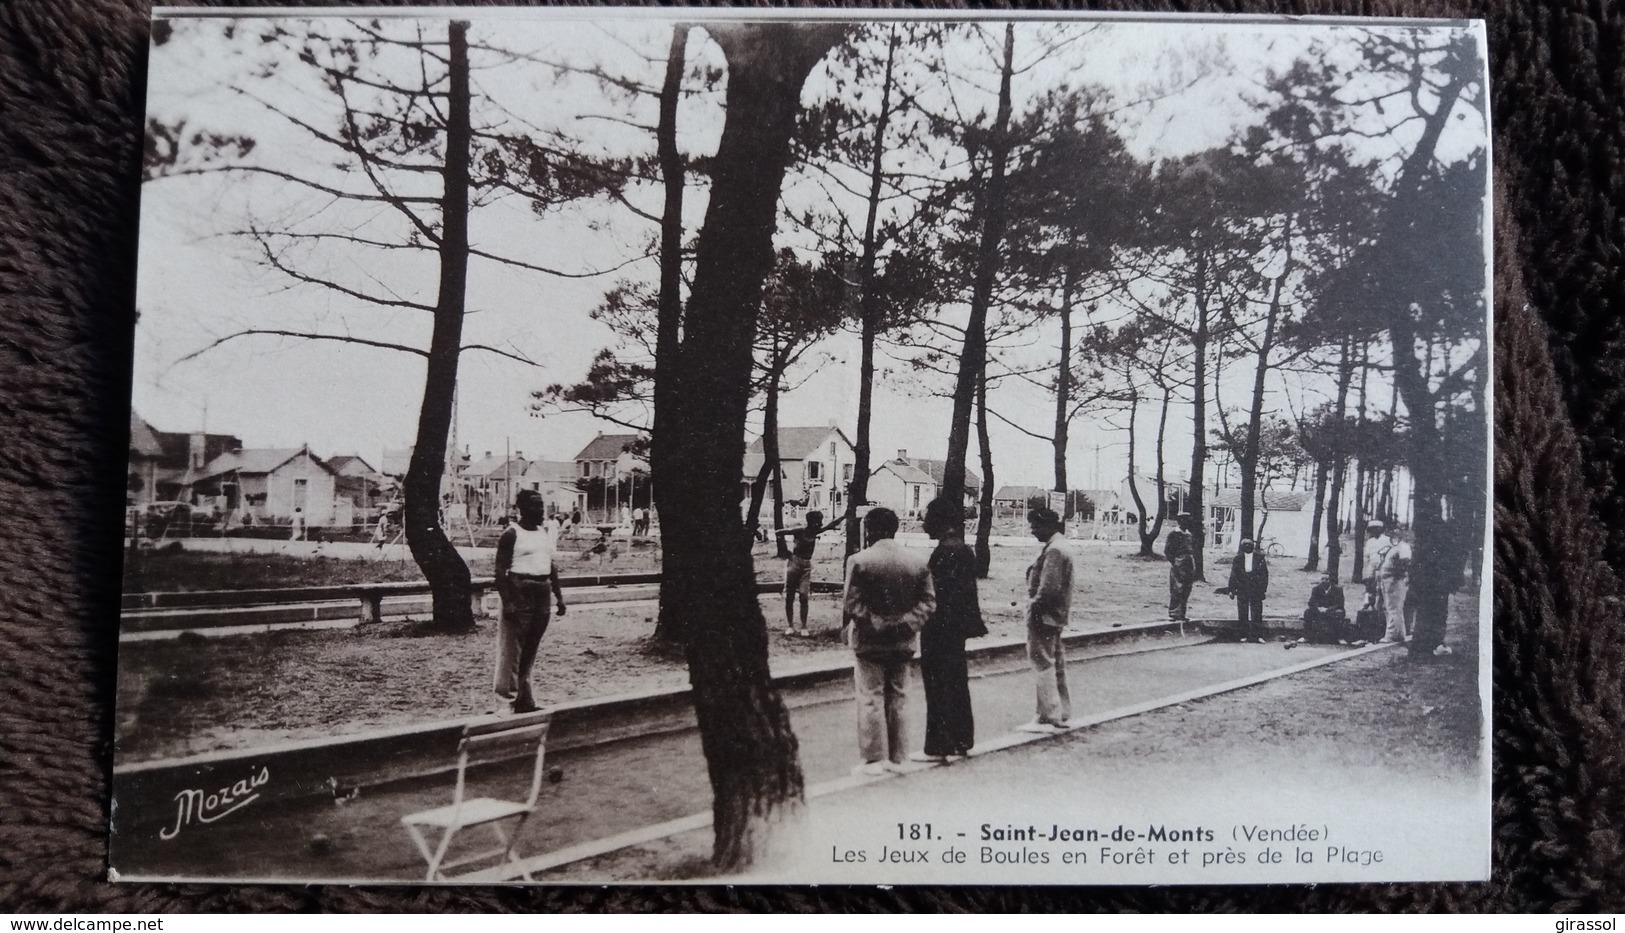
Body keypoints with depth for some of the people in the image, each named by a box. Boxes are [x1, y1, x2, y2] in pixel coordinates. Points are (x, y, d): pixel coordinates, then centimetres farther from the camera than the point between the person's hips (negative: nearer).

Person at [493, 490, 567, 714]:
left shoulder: (547, 531, 13)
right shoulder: (512, 534, -7)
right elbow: (501, 571, -11)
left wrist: (558, 595, 16)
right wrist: (507, 601, -19)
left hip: (542, 594, 7)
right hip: (519, 592, -7)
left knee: (530, 650, 12)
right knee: (512, 650, -6)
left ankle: (524, 701, 20)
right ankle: (507, 701, -1)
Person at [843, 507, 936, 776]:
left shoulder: (859, 561, -12)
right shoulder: (918, 562, 3)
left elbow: (851, 603, -15)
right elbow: (928, 602, -1)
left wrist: (846, 631, -3)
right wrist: (907, 624, -6)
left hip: (869, 642, -4)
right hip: (903, 642, 4)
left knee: (870, 699, 2)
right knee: (898, 698, 12)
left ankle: (874, 758, 3)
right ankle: (895, 757, 17)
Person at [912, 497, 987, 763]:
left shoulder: (943, 552, -18)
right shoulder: (965, 550, 10)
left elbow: (938, 593, -21)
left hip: (940, 629, -9)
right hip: (958, 627, 9)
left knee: (938, 686, -3)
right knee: (957, 684, 15)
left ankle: (937, 746, 2)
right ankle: (961, 741, 23)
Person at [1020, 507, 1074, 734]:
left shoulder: (1054, 550, -18)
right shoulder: (1060, 546, 14)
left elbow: (1048, 588, -24)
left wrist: (1034, 608, -16)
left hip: (1044, 616, -11)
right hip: (1056, 617, 11)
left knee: (1043, 665, -5)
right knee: (1056, 666, 15)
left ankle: (1050, 718, -2)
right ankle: (1062, 715, 23)